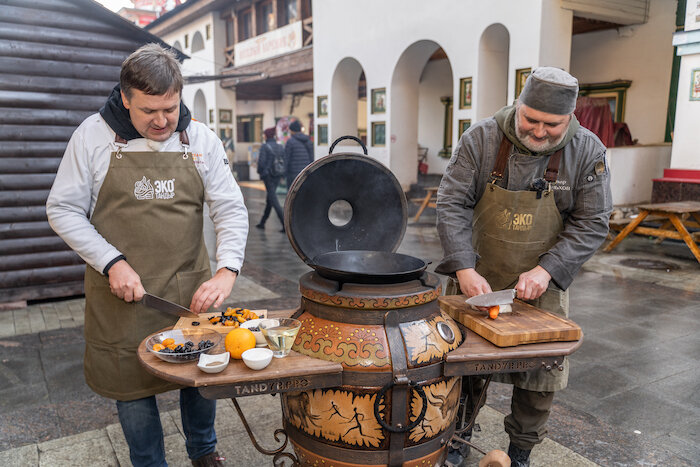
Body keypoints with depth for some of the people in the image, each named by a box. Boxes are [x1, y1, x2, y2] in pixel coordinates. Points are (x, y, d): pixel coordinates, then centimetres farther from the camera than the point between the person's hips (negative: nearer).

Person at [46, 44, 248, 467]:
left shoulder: (201, 139, -2)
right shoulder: (93, 135, -6)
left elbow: (231, 209, -3)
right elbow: (63, 210, -2)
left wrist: (227, 270, -17)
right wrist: (112, 262, -13)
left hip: (190, 288, 2)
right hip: (121, 290, -1)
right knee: (132, 382, 10)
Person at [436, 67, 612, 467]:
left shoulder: (588, 152, -8)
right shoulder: (481, 139, -11)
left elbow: (591, 224, -7)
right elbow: (452, 205, -13)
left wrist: (545, 270, -19)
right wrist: (465, 270, -21)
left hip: (541, 285, 1)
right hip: (477, 278, 0)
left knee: (540, 376, 9)